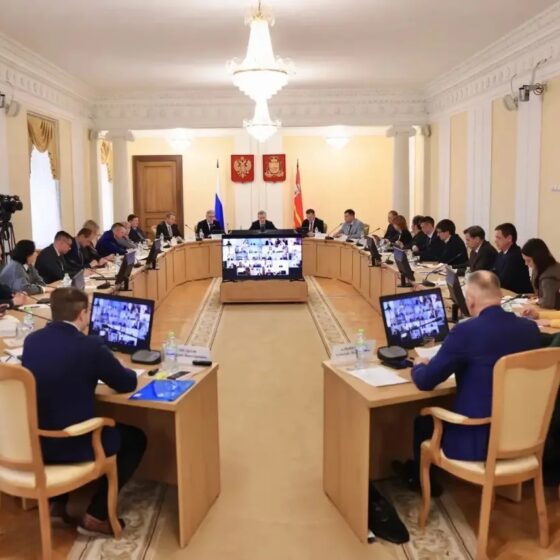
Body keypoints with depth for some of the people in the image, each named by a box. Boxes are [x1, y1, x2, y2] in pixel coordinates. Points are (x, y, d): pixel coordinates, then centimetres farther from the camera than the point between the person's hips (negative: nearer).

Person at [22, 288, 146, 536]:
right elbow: (128, 384, -4)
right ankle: (95, 516, 13)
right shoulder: (90, 346, -18)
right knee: (136, 438, 16)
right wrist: (107, 370, 18)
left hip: (31, 440, 7)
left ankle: (56, 503, 29)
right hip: (72, 443, -7)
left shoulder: (31, 340, 0)